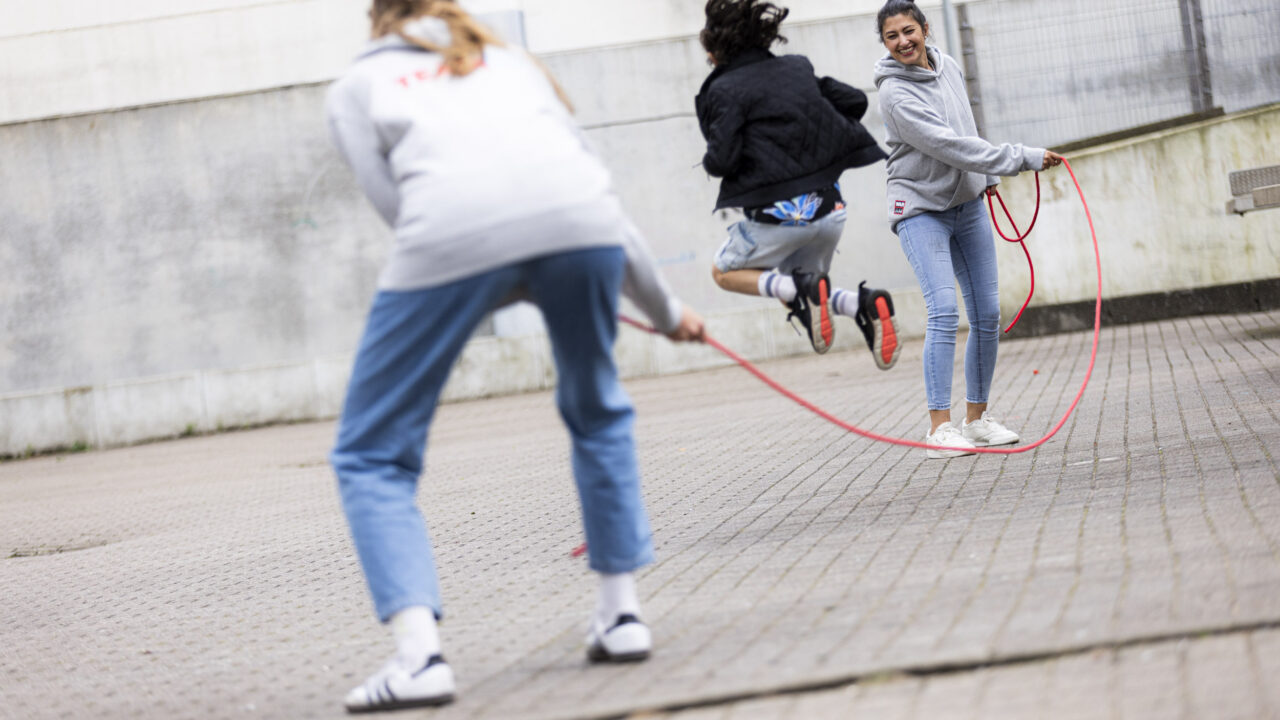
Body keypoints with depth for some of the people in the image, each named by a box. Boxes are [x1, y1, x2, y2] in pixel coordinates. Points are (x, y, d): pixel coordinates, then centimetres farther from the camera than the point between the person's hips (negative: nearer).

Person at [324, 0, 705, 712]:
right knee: (598, 412, 30)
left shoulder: (356, 86, 30)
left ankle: (419, 653, -6)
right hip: (578, 215, 3)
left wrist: (508, 286, 23)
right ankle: (622, 613, 28)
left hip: (453, 234, -3)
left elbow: (399, 204, 13)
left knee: (373, 454, 10)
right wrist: (665, 308, 50)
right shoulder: (512, 62, 37)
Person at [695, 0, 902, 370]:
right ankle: (865, 304, -6)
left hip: (778, 214, -6)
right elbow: (855, 100, 13)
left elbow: (722, 159, -14)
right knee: (792, 291, 25)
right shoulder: (797, 68, 10)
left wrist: (710, 160, 8)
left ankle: (801, 289, -10)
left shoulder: (725, 90, -8)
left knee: (724, 273, 20)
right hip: (829, 208, 6)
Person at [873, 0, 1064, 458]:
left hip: (968, 204, 7)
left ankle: (977, 418, 14)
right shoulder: (896, 94, -19)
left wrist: (986, 175, 24)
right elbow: (948, 146, -25)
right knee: (944, 313, -19)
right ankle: (939, 428, -18)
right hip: (921, 210, -7)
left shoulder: (948, 68, 4)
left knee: (987, 314, 4)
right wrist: (1024, 159, -24)